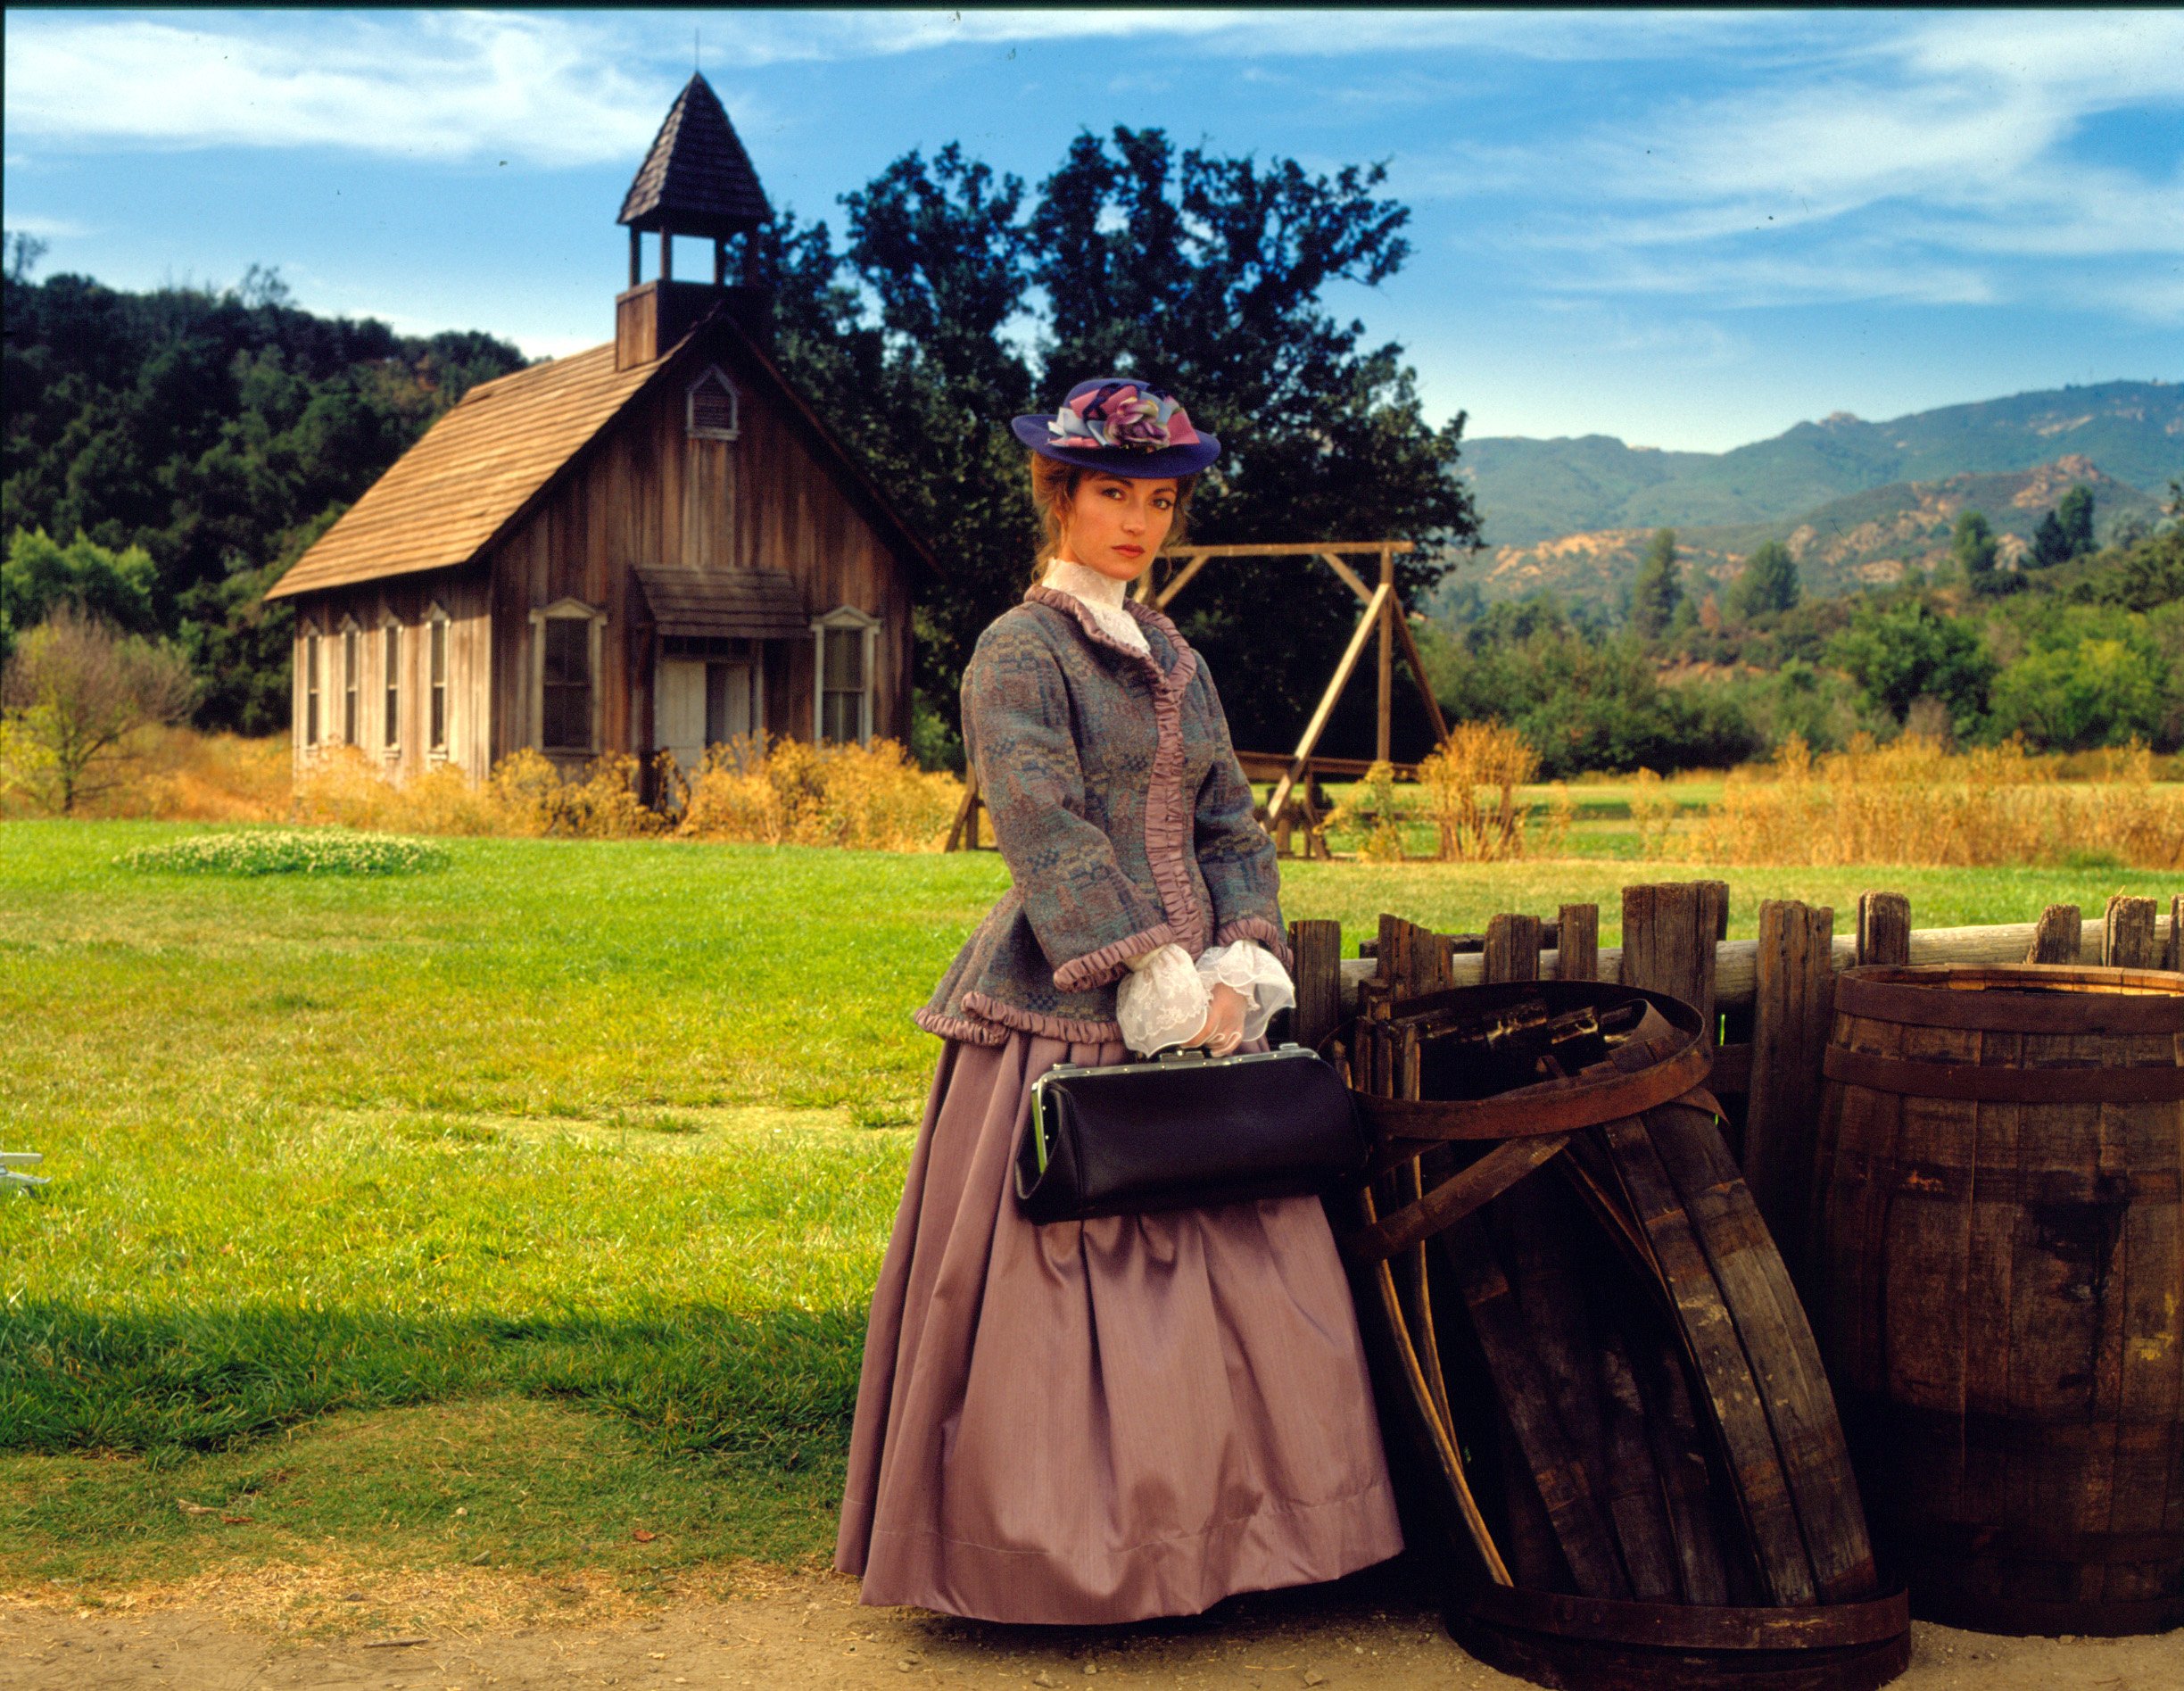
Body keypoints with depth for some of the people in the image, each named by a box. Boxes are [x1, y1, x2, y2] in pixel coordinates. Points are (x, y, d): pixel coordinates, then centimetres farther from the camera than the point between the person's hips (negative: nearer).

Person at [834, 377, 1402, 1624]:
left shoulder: (1176, 662, 17)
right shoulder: (1020, 654, -5)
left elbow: (1231, 826, 13)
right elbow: (1052, 839, -15)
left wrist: (1239, 968, -4)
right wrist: (1157, 984, -20)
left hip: (1194, 1010, 7)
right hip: (1065, 1015, -7)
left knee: (1232, 1278, 7)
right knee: (1071, 1287, -3)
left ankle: (1204, 1541, 18)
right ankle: (1062, 1561, 9)